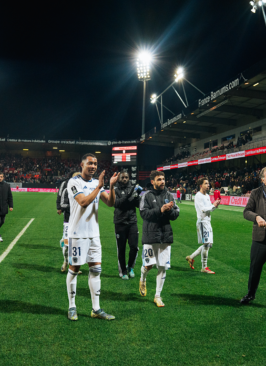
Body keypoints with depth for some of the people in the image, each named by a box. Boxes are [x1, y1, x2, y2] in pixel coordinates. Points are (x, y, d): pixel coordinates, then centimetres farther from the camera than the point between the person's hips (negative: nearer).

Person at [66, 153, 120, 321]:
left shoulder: (97, 183, 9)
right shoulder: (74, 182, -9)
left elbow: (110, 203, 3)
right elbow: (84, 202, -22)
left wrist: (112, 186, -12)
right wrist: (99, 186, -19)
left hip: (94, 233, 6)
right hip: (78, 233, -6)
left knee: (96, 269, 7)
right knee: (74, 269, 5)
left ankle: (96, 309, 16)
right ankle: (72, 307, 20)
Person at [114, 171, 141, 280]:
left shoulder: (133, 189, 8)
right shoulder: (116, 190, -1)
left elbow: (138, 205, 4)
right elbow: (116, 203, -17)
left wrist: (138, 195, -13)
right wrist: (128, 196, -27)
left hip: (132, 222, 2)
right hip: (120, 223, -2)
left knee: (134, 247, -2)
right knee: (121, 249, 7)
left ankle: (130, 267, 24)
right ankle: (123, 271, 23)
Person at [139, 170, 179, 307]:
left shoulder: (169, 195, 10)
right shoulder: (147, 195, -1)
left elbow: (176, 214, 9)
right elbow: (144, 213, -11)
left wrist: (170, 210, -12)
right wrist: (160, 210, -20)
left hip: (166, 235, 3)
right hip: (150, 235, -3)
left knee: (162, 267, 4)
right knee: (148, 265, -1)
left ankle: (158, 296, 19)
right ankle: (142, 279, 35)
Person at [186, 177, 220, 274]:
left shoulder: (207, 196, 17)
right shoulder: (198, 196, -12)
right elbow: (203, 209, -19)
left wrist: (215, 205, 0)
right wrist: (213, 205, -11)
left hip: (207, 221, 9)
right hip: (202, 221, -9)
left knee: (208, 244, 12)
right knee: (206, 244, -7)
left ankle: (191, 257, 24)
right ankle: (204, 267, 4)